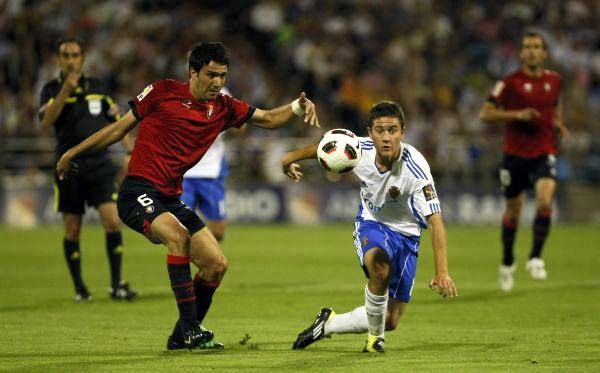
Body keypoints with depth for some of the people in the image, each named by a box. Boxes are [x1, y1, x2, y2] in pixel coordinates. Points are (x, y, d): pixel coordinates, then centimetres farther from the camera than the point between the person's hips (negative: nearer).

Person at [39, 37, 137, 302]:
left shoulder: (97, 87, 9)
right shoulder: (52, 89, 0)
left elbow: (116, 121, 17)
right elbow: (45, 123, -17)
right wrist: (66, 90, -25)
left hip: (99, 163, 1)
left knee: (112, 221, -12)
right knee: (72, 230, 3)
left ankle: (116, 285, -4)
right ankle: (79, 288, 16)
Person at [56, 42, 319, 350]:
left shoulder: (223, 108, 9)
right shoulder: (163, 92, -5)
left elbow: (268, 119, 14)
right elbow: (122, 127, 4)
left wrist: (297, 107, -6)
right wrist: (74, 152, 9)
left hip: (171, 199, 7)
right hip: (138, 193, -7)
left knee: (217, 264, -3)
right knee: (178, 235, -33)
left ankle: (181, 336, 13)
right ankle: (190, 328, -28)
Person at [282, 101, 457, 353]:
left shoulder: (415, 168, -31)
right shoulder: (359, 149, -21)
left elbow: (435, 221, -35)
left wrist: (442, 272, -45)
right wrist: (291, 158, 21)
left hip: (404, 234, 0)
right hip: (370, 224, 0)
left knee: (390, 321, 1)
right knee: (380, 266, -36)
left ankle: (328, 323, 28)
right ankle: (375, 337, -10)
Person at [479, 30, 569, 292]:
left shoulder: (554, 80, 5)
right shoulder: (511, 82, -7)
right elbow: (485, 114, -9)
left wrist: (558, 123, 6)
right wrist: (517, 115, -21)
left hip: (544, 152, 1)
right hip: (515, 154, -1)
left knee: (545, 200, -23)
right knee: (513, 211, 10)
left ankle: (535, 258, -11)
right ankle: (507, 263, 33)